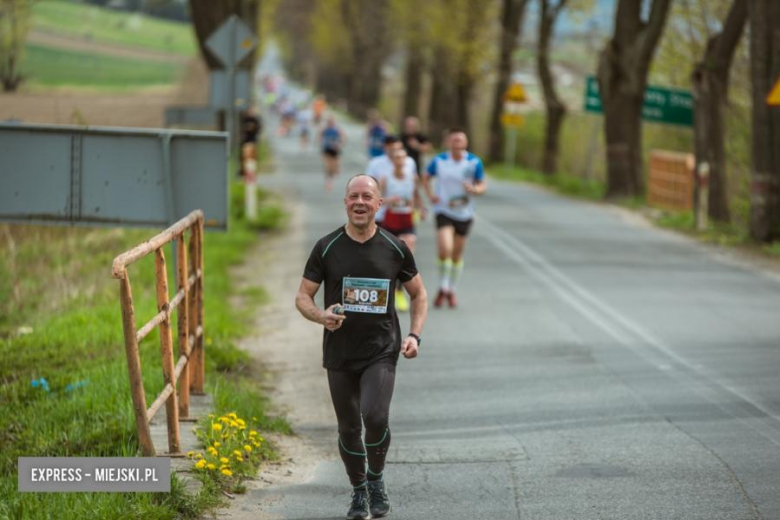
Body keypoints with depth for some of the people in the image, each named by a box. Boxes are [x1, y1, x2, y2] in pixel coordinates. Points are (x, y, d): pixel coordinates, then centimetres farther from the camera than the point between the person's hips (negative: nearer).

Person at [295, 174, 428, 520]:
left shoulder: (395, 248, 0)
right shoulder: (326, 248, -2)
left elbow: (418, 294, 12)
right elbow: (302, 297, 2)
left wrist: (414, 335, -2)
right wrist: (321, 316, -20)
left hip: (381, 352, -1)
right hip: (339, 355, 1)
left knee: (375, 416, -22)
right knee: (349, 428, 8)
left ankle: (376, 479, 5)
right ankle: (359, 491, 30)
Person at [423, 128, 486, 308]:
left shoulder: (474, 162, -7)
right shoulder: (439, 161, -5)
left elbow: (482, 185, 1)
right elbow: (426, 178, 11)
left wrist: (474, 189, -22)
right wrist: (430, 195, -5)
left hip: (464, 213, 2)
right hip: (443, 211, -2)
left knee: (457, 254, 11)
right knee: (445, 250, -20)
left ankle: (451, 290, 30)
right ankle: (442, 288, 2)